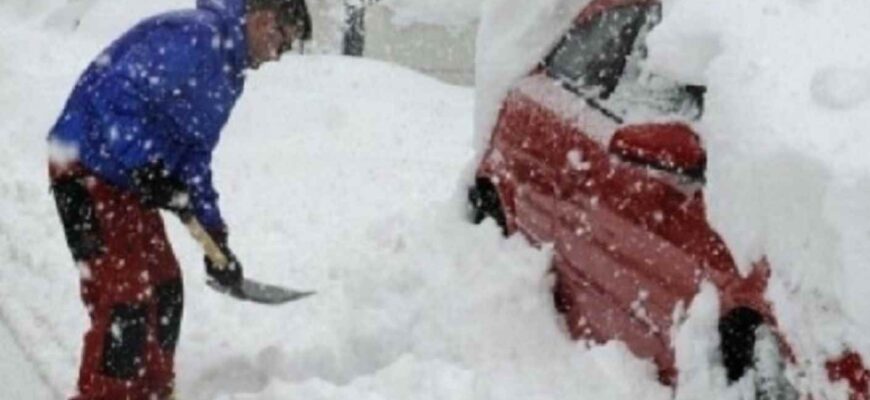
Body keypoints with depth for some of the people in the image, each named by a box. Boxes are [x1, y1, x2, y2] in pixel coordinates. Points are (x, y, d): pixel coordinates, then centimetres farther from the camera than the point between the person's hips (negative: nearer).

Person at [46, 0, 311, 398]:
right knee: (125, 300, -11)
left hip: (127, 177, 10)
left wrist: (215, 236, 15)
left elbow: (195, 155, 18)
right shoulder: (193, 37, -21)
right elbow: (113, 94, -29)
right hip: (87, 169, -10)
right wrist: (146, 169, -28)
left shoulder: (227, 73, 13)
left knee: (165, 291, 17)